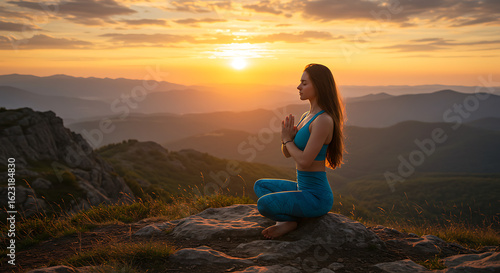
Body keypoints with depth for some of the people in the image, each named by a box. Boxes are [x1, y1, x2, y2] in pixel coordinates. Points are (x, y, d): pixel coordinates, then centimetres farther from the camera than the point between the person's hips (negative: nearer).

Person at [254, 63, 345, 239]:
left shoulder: (323, 120, -21)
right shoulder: (306, 116, 9)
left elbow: (304, 160, -25)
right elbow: (287, 153, 13)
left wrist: (287, 139, -8)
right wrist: (286, 137, -9)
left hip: (317, 198, -10)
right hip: (303, 188, 10)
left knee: (263, 204, -27)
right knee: (260, 185, 21)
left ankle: (291, 220, 1)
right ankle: (287, 220, 1)